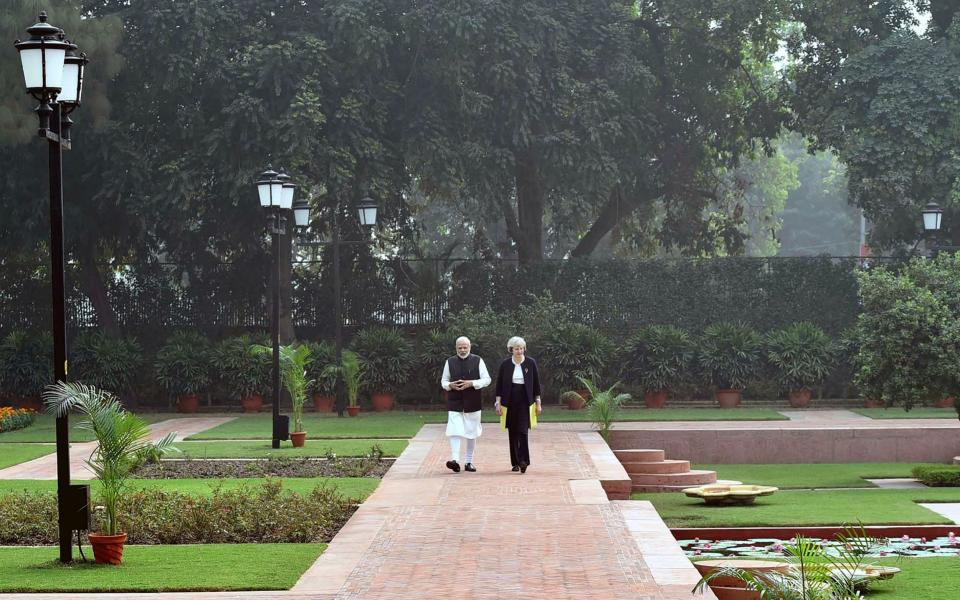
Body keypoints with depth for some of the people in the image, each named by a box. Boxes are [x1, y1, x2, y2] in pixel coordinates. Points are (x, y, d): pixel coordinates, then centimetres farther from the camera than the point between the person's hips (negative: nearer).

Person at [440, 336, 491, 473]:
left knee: (471, 433, 8)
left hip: (472, 403, 0)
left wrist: (471, 383, -16)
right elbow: (443, 381, 12)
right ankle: (455, 459, -22)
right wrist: (450, 385, -11)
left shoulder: (477, 361, 2)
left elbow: (486, 379, 0)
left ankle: (469, 462, 18)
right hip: (454, 403, 0)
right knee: (454, 431, -15)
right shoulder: (450, 362, 6)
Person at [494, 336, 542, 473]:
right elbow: (499, 385, 5)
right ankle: (516, 462, 13)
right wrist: (498, 403, 0)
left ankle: (523, 461, -19)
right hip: (510, 402, 2)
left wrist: (538, 403, 3)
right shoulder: (505, 364, 2)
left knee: (522, 431, -14)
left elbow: (536, 384, 5)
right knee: (513, 432, 6)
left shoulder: (530, 363, 1)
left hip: (525, 401, -2)